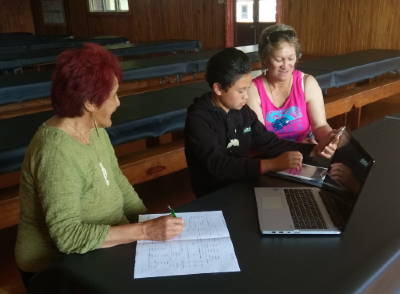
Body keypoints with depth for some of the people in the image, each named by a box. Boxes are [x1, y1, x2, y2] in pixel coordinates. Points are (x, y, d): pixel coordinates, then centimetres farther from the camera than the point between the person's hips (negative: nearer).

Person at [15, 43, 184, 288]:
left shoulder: (95, 130, -1)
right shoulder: (57, 152, -27)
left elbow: (118, 183, 8)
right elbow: (68, 236, -30)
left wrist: (150, 221, -4)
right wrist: (146, 231, -31)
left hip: (104, 252, 7)